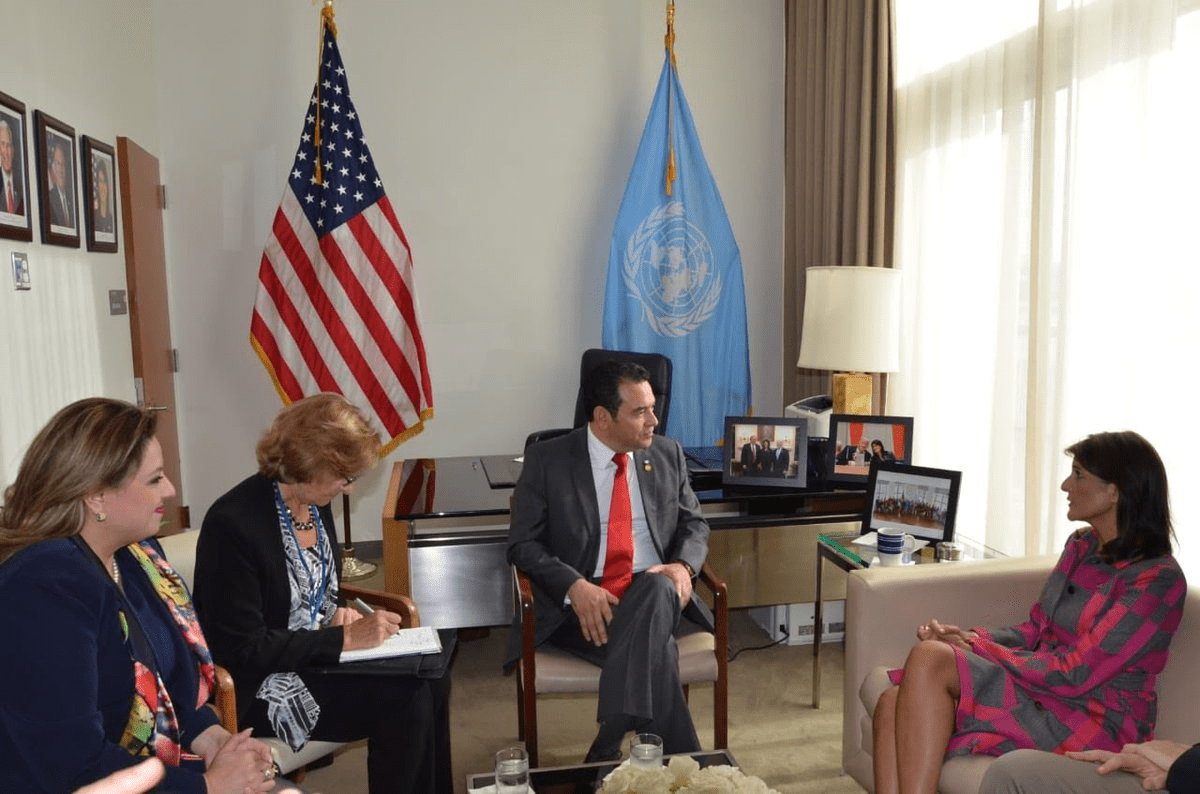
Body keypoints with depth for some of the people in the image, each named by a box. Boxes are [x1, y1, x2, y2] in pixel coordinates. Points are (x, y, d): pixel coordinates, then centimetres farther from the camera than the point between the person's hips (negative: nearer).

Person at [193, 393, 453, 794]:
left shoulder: (314, 499, -1)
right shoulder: (232, 523, -24)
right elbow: (245, 649, -22)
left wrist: (340, 613, -4)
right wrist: (345, 637, -23)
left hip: (318, 652, 7)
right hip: (260, 684, -7)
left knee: (431, 680, -10)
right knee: (405, 701, -20)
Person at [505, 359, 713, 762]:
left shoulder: (668, 455, 8)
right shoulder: (547, 460, -3)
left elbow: (694, 524, 15)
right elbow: (523, 545, -4)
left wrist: (683, 566, -11)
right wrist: (575, 586, -24)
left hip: (653, 594, 4)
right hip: (580, 603, -3)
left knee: (657, 585, -36)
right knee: (657, 652, -35)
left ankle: (608, 752, -38)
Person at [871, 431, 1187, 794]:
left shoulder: (1157, 579, -12)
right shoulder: (1081, 546, 13)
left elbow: (1076, 674, -17)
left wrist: (979, 650, -11)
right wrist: (969, 637, -2)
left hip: (1095, 725, -7)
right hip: (1042, 695, 7)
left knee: (929, 658, -28)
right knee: (894, 704, -18)